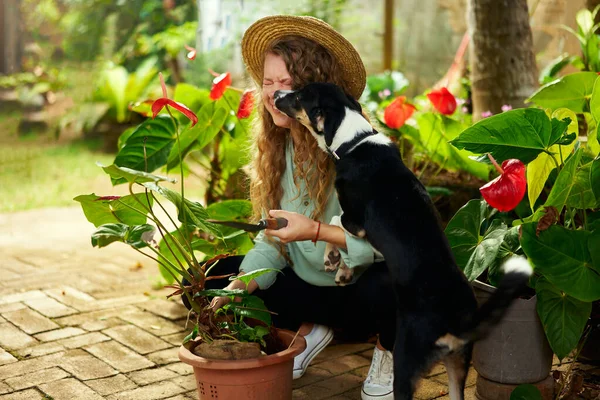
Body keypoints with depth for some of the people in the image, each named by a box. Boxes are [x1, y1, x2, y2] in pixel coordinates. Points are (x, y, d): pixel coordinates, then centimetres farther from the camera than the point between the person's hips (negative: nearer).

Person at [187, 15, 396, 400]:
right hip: (309, 287, 6)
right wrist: (238, 290, -17)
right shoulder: (276, 151, -1)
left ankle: (388, 352, -2)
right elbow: (271, 240, -1)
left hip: (363, 284, -5)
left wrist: (316, 230, -36)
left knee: (387, 288, -40)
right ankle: (309, 330, 11)